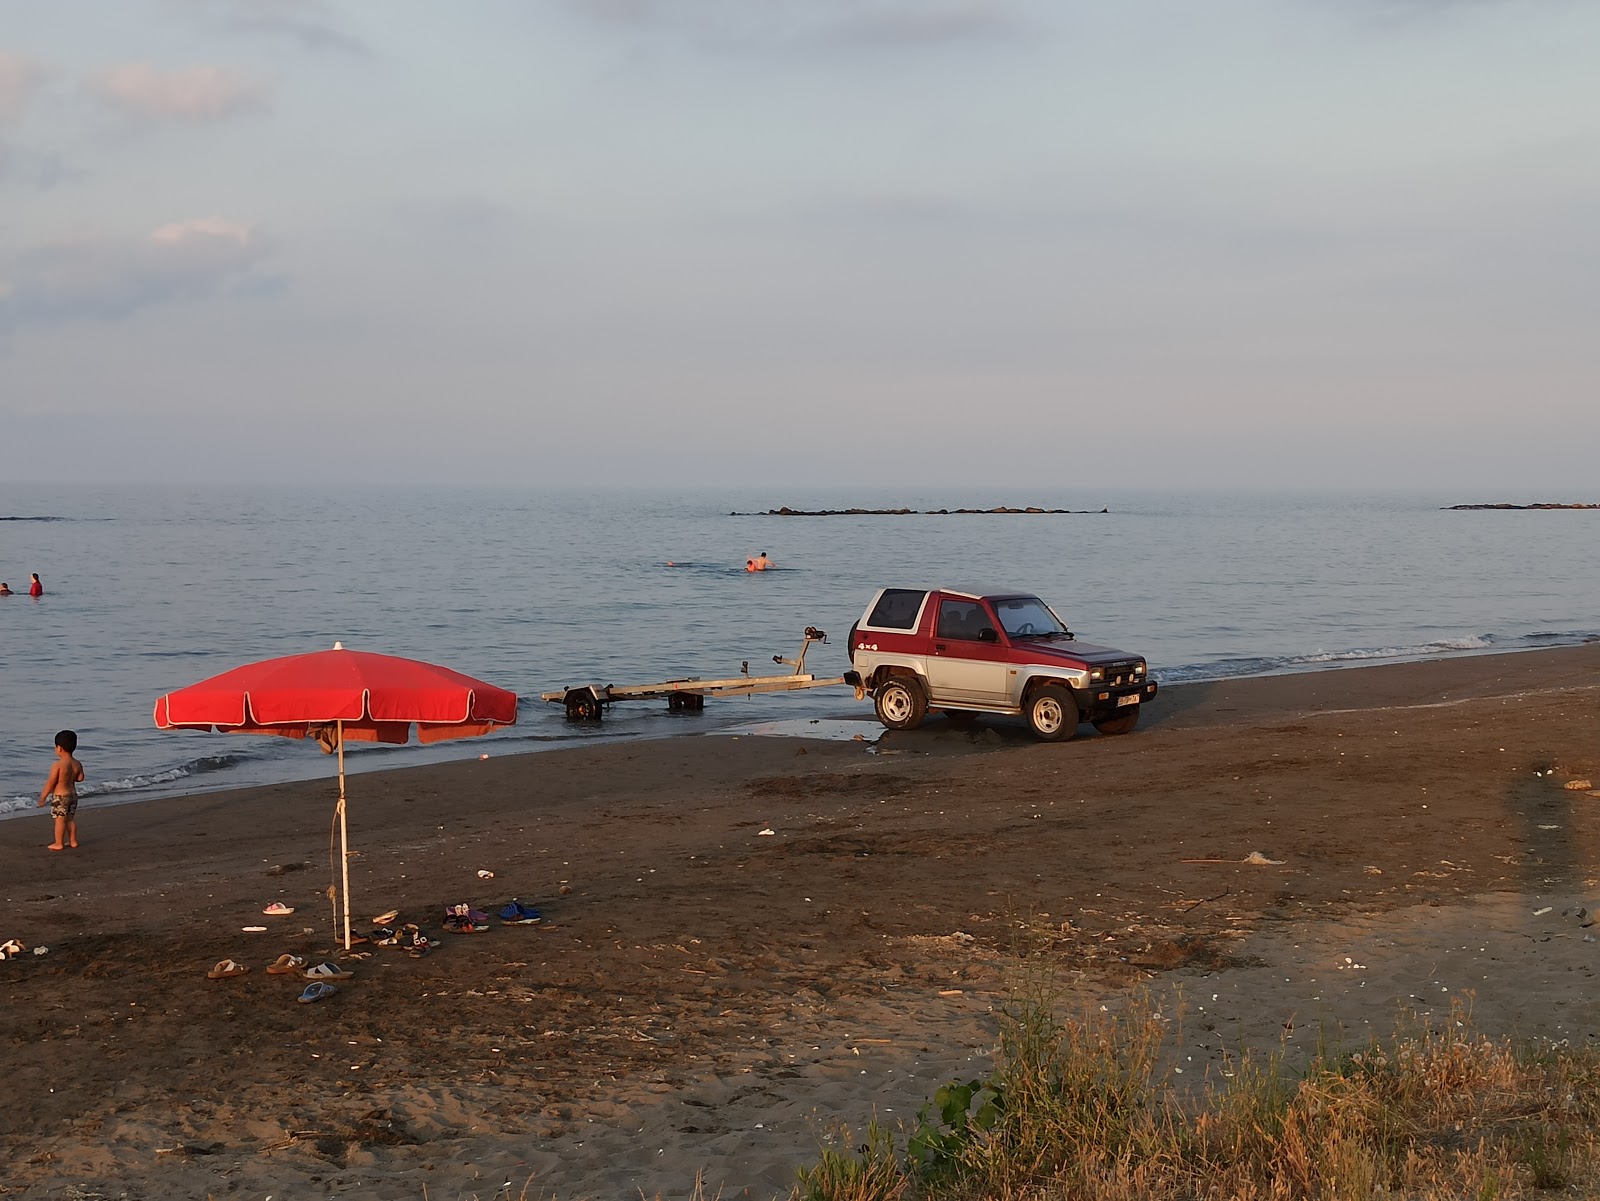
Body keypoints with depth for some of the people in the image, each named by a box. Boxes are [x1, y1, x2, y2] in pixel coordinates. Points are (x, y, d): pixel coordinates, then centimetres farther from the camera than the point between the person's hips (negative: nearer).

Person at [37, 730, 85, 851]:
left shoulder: (57, 765, -19)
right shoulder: (77, 764, -1)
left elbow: (50, 783, -16)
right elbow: (80, 777, 6)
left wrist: (43, 796, -8)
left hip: (60, 796, -7)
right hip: (73, 794, 7)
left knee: (60, 819, 0)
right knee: (70, 818, 16)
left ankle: (59, 843, 5)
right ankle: (73, 840, 22)